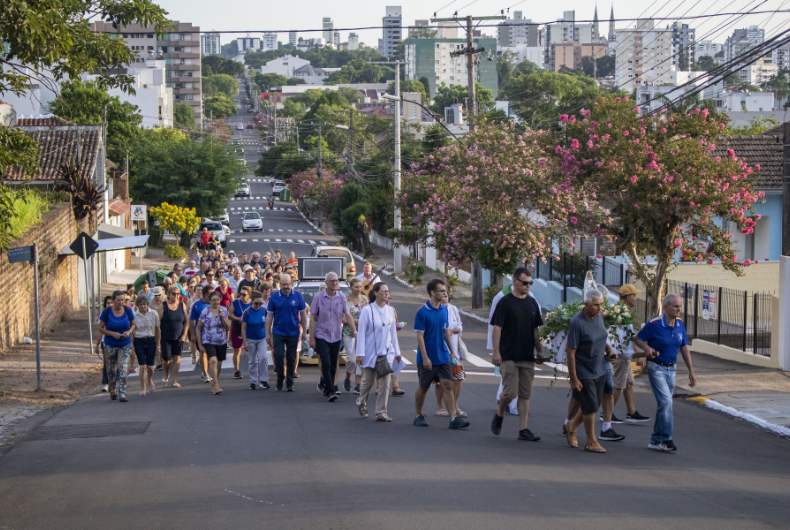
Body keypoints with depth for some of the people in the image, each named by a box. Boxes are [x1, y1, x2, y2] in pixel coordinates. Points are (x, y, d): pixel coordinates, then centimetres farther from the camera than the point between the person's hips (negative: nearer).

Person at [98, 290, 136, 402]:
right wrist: (113, 333, -19)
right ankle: (113, 392, 31)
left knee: (122, 369, -13)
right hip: (110, 345, 0)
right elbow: (101, 328, -4)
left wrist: (129, 331, -12)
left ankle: (122, 394, -15)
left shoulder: (128, 311, -3)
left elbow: (133, 324, 10)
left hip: (125, 345, 0)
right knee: (111, 371, 9)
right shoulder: (106, 312, -8)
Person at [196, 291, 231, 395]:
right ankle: (216, 386, -25)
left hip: (222, 342, 4)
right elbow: (198, 328, -1)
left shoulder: (223, 310, 2)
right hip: (209, 342, -4)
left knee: (219, 364, 9)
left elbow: (228, 327, 2)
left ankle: (213, 385, 28)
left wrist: (223, 317, -16)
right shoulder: (205, 312, -7)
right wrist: (199, 344, -4)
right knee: (213, 360, -23)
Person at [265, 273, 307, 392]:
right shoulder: (274, 297, -1)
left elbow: (303, 314, 5)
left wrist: (304, 331, 3)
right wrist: (268, 333, 1)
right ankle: (280, 380, 11)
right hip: (278, 332, 0)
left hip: (293, 333, 1)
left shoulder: (298, 296, -1)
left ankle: (290, 383, 17)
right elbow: (269, 316, 4)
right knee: (278, 356, -8)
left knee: (291, 359, 6)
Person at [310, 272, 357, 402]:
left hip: (336, 336, 3)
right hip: (321, 336, -3)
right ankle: (330, 391, -13)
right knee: (326, 364, -14)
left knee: (333, 366, 8)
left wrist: (354, 331, -14)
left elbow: (348, 315, -1)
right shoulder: (318, 297, -5)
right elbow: (312, 317, -3)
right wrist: (311, 337, -6)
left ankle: (327, 389, 22)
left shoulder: (341, 297, 2)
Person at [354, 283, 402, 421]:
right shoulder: (367, 310, -8)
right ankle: (361, 402, 37)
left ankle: (381, 412, 0)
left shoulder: (390, 311, 7)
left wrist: (397, 352, 15)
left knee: (385, 383, -4)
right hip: (370, 352, -4)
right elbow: (361, 332, -9)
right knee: (368, 382, 9)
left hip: (386, 352, 4)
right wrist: (360, 354, -13)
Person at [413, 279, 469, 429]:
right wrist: (425, 357, -17)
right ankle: (418, 416, 24)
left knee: (448, 384, -4)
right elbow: (420, 336, -13)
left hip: (443, 357, 5)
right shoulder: (422, 312, -12)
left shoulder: (444, 310, 7)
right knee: (423, 387, 7)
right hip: (428, 358, -5)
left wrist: (451, 350, 17)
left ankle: (453, 418, -7)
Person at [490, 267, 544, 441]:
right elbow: (497, 328, -7)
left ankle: (523, 429, 6)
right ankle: (499, 415, 19)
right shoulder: (505, 302, -5)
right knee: (510, 391, -9)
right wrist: (496, 352, -13)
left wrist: (540, 351, 13)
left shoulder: (532, 303, 12)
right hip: (509, 356, -5)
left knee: (525, 394, 4)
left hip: (527, 356, 5)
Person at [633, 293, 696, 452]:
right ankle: (666, 439, -9)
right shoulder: (654, 324, -15)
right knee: (666, 401, -16)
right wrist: (646, 347, -24)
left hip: (672, 368, 6)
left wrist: (691, 371, 9)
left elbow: (684, 349, 11)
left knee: (664, 404, 10)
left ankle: (656, 440, 19)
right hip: (657, 368, -6)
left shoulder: (680, 324, 3)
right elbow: (637, 338, -4)